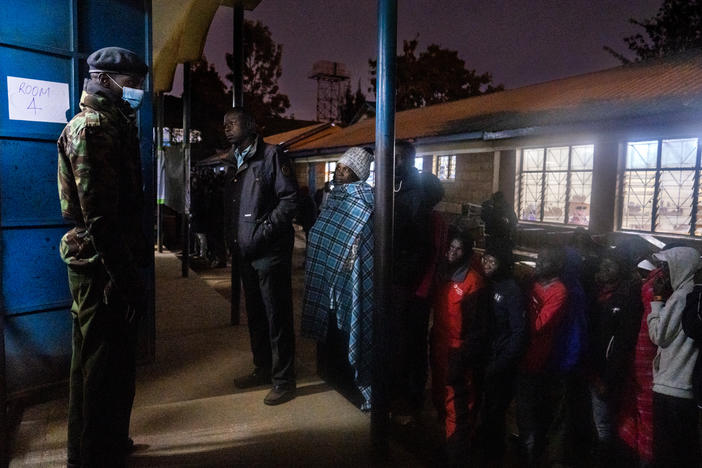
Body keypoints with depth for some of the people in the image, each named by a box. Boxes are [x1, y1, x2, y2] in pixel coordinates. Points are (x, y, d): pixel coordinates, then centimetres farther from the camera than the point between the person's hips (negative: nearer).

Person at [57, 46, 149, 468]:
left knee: (97, 361, 21)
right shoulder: (93, 129, -14)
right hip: (104, 267, -11)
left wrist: (136, 259, 22)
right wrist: (125, 275, -22)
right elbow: (99, 214, -22)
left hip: (105, 264, 11)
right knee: (107, 368, 1)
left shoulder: (111, 126, 17)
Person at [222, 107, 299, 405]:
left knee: (277, 316, -1)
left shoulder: (270, 155, -6)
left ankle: (283, 380, 10)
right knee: (255, 315, 16)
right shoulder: (233, 163, 18)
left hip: (270, 252, -8)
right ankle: (263, 369, 31)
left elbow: (289, 199, -13)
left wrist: (262, 233, -17)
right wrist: (232, 241, 11)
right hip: (244, 254, 8)